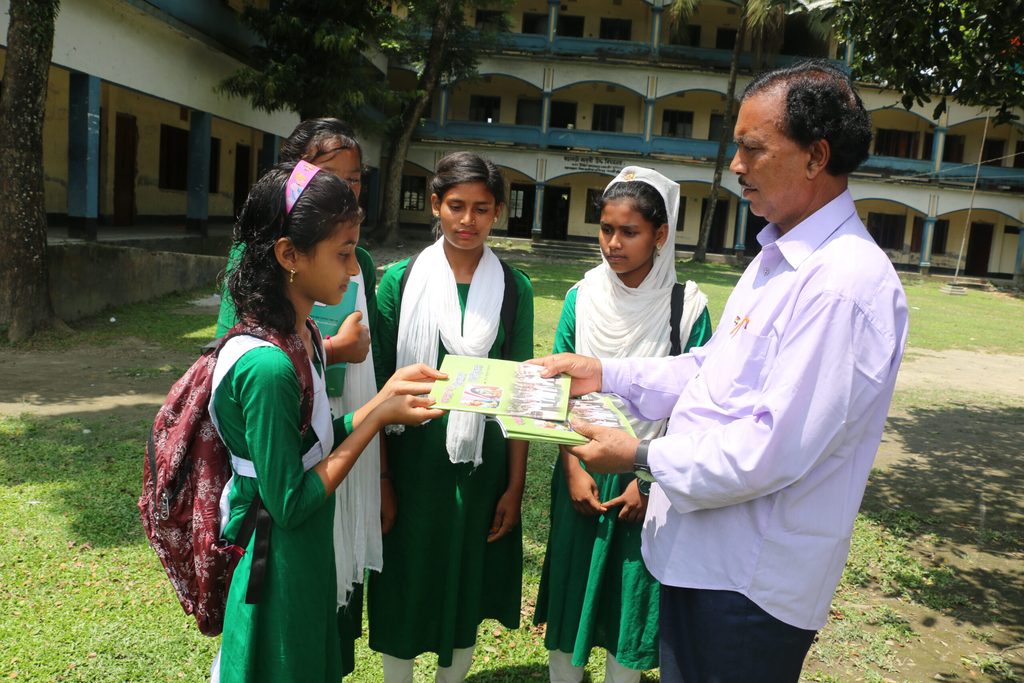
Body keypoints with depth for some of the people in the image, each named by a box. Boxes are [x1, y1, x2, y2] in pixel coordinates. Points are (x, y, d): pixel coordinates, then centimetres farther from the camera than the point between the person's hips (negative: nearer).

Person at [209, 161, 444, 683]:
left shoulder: (302, 337, 0)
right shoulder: (267, 365, -28)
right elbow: (291, 504, -23)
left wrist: (388, 394, -3)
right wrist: (378, 418, -19)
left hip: (307, 559, 9)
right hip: (276, 573, -9)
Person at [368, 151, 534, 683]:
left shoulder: (513, 288, -1)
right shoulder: (402, 279, -4)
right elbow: (379, 382, -2)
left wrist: (515, 485, -1)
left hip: (483, 464, 1)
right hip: (414, 459, -1)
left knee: (467, 588, 15)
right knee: (405, 587, 12)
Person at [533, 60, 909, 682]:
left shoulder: (846, 284, -24)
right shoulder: (777, 259, 9)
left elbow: (773, 451, -27)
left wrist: (642, 458, -17)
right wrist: (604, 374, 5)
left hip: (751, 583, -9)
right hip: (700, 551, 9)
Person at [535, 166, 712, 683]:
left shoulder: (687, 306, -10)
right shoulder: (582, 297, -3)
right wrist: (573, 469, -7)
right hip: (583, 471, 2)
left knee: (632, 597, 11)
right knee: (571, 588, 13)